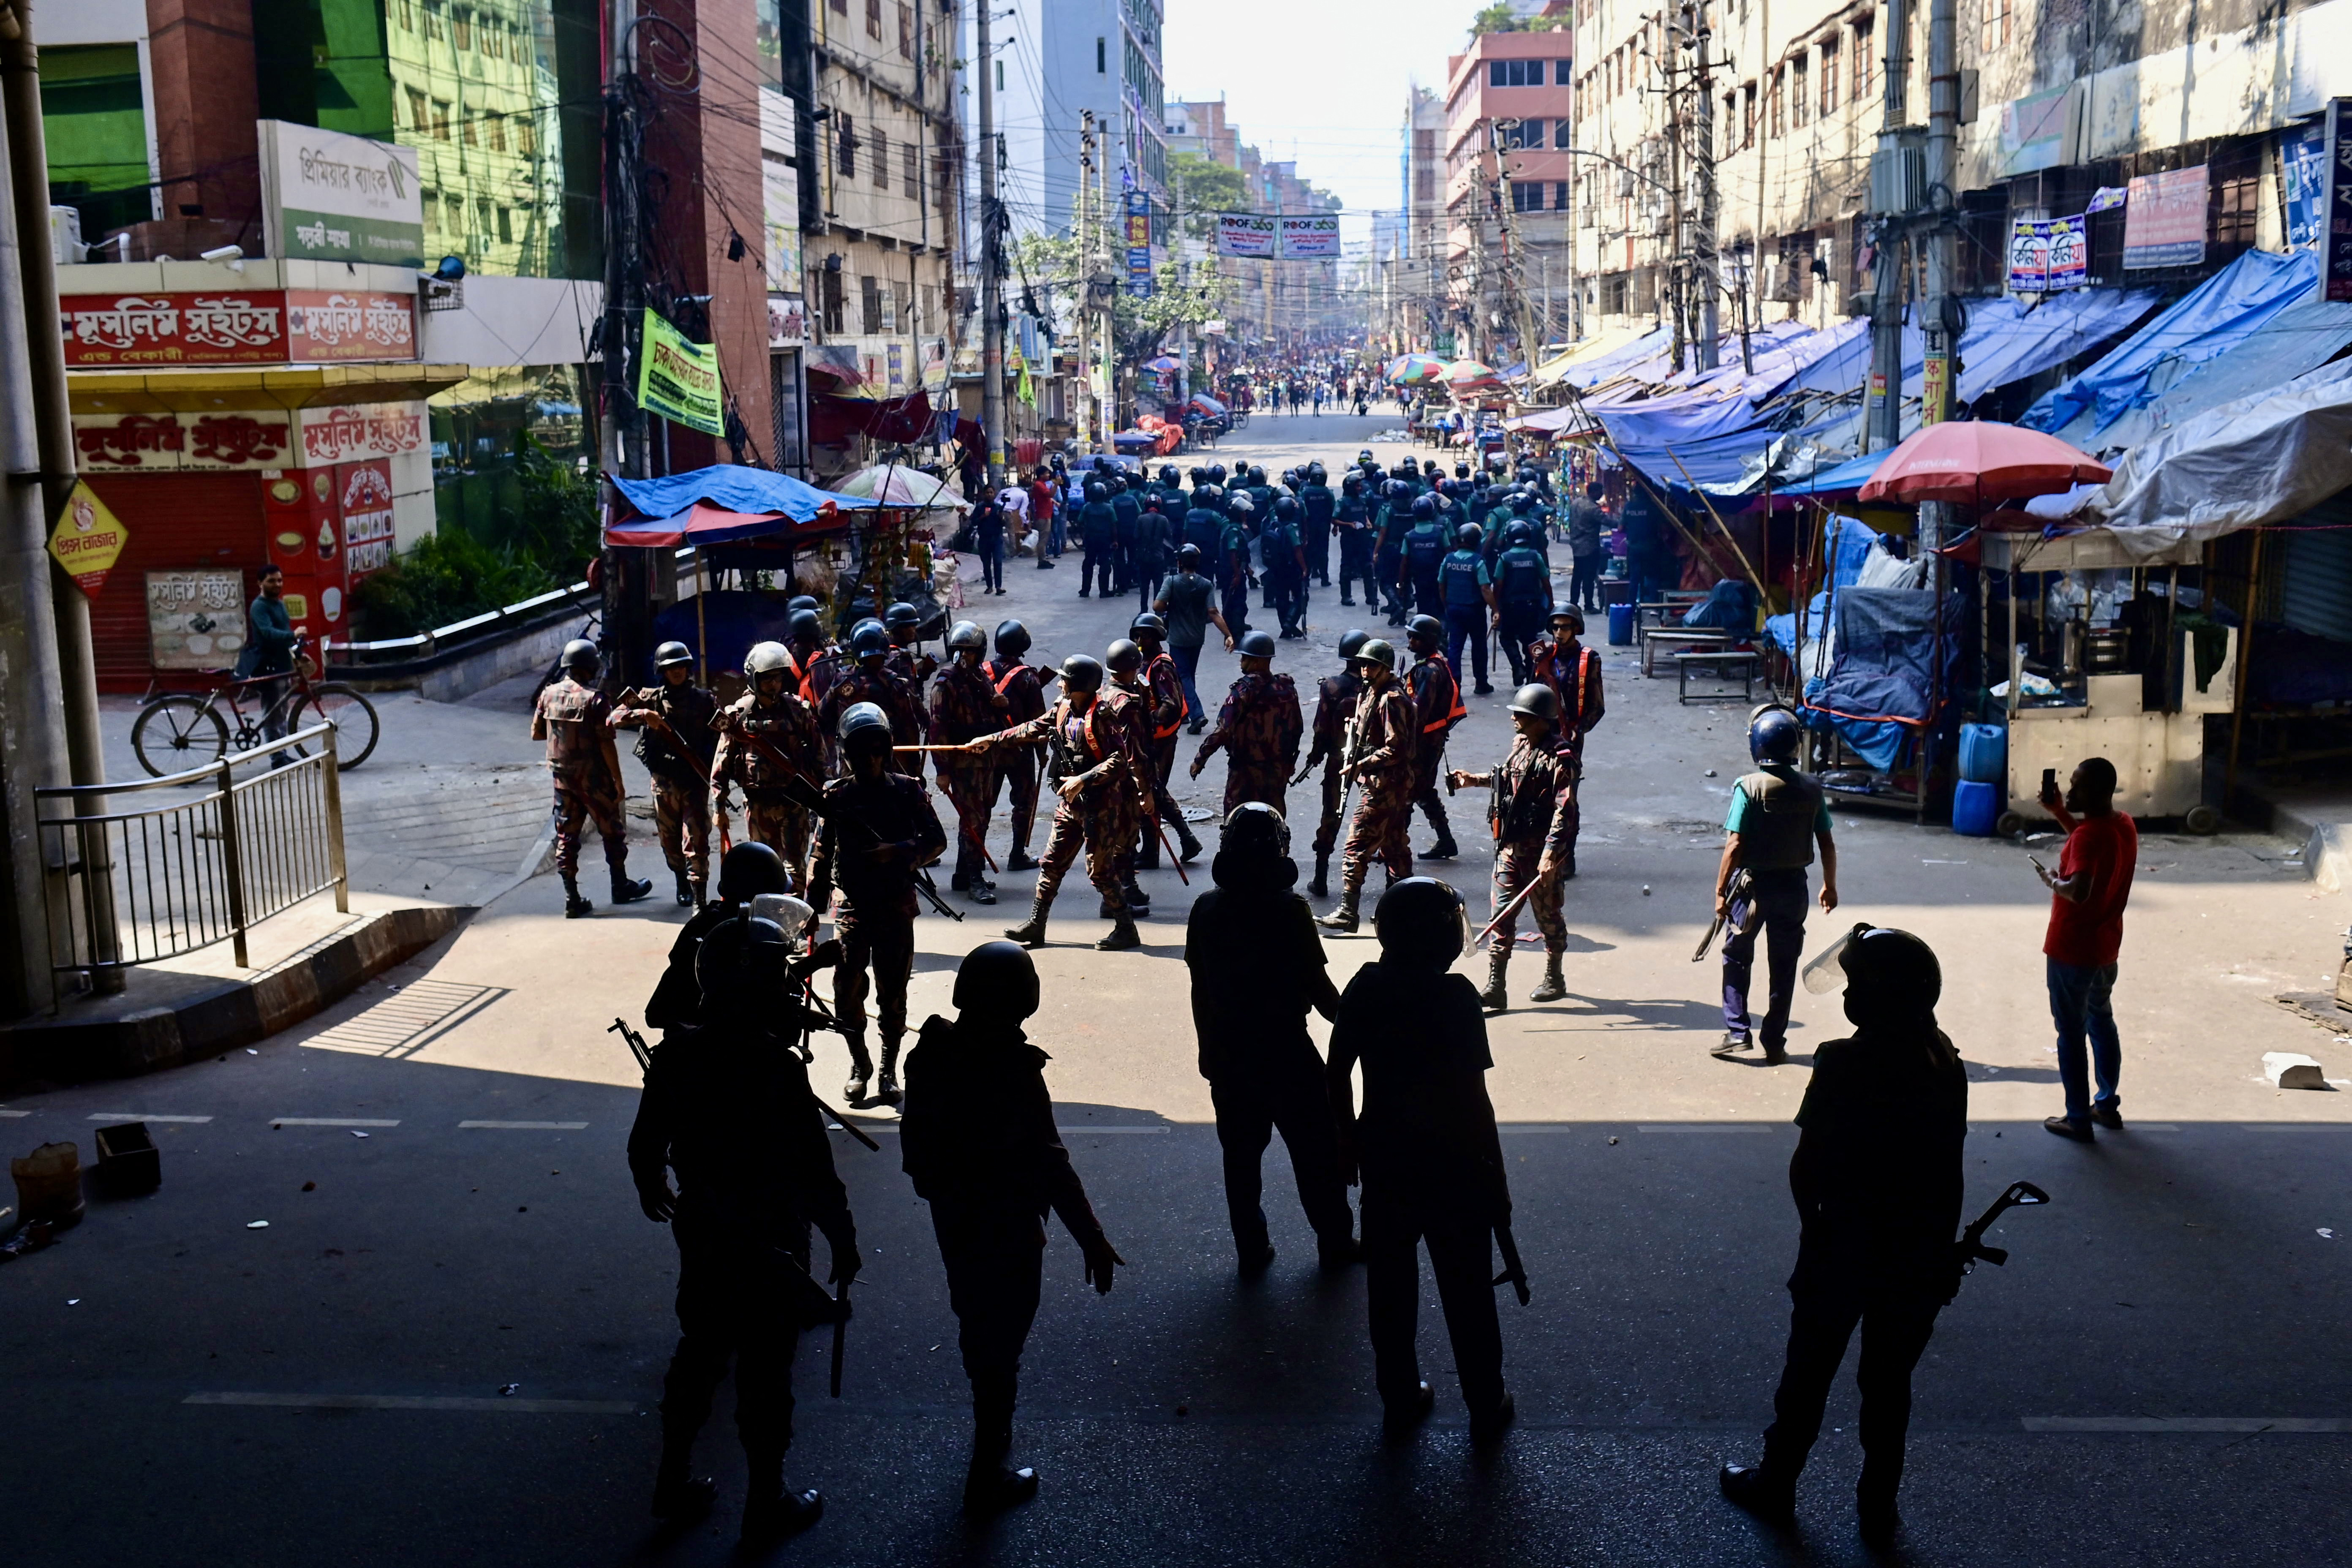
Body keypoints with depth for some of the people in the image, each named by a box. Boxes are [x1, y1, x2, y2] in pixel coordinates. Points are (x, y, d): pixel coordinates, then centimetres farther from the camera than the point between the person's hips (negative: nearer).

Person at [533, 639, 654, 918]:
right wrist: (618, 781, -10)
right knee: (613, 831, 14)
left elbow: (536, 733, 8)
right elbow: (606, 745, -17)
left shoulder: (549, 695, 0)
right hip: (593, 778, -5)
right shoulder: (595, 699, -17)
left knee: (566, 836, 9)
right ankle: (621, 887, 25)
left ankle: (572, 900, 9)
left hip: (562, 777, 5)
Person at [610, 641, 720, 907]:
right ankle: (682, 884, 40)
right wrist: (644, 715, -22)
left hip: (696, 782, -2)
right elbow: (614, 718, -5)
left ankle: (699, 901, -10)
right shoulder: (651, 699, 3)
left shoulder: (705, 700, 2)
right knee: (670, 842, 15)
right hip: (664, 782, 2)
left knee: (696, 842, -10)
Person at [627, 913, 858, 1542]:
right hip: (770, 1243, -6)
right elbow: (815, 1169, -22)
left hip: (702, 1231, 6)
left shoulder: (676, 1054, -8)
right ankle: (766, 1503, 25)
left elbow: (646, 1142, 6)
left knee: (699, 1350, 22)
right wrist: (844, 1241, -9)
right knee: (765, 1371, 10)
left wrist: (650, 1186, 28)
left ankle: (674, 1482, 36)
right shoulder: (776, 1067, -27)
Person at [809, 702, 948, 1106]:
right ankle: (859, 1067, 15)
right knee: (847, 990, -4)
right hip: (852, 906, 0)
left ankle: (889, 1069, 18)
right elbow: (823, 854, 8)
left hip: (896, 905, 0)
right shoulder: (836, 796, 3)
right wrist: (815, 906, 6)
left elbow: (937, 841, 3)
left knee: (893, 992, 4)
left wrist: (900, 852, -15)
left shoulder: (908, 791, 1)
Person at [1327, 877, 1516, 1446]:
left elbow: (1337, 1074, 1)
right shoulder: (1454, 996, -19)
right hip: (1453, 1164, -4)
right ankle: (1486, 1409, 23)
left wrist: (1349, 1140, 17)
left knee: (1390, 1287, 16)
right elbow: (1472, 1097, -18)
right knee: (1467, 1293, 11)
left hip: (1384, 1159, 4)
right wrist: (1497, 1180, -8)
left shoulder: (1365, 988, -5)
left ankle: (1400, 1400, 28)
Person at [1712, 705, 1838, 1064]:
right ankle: (1774, 1043, 15)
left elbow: (1735, 845, -15)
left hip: (1753, 885, -3)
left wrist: (1721, 890, -6)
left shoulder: (1749, 787, -15)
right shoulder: (1811, 789, -3)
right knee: (1784, 966, 11)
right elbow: (1827, 844, 2)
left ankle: (1737, 1032, 8)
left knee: (1737, 958, 13)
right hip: (1794, 886, 3)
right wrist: (1830, 886, 16)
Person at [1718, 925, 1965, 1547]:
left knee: (1809, 1374, 14)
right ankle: (1879, 1508, 27)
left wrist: (1816, 1223, 3)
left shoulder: (1843, 1063, -20)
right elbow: (1951, 1176, 1)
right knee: (1889, 1382, 17)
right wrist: (1944, 1247, 13)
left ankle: (1776, 1486, 29)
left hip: (1842, 1248, -3)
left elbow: (1807, 1166, -16)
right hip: (1918, 1256, 3)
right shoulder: (1947, 1068, -6)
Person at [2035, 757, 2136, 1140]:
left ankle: (2078, 1119, 10)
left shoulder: (2089, 834, -26)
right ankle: (2108, 1104, 34)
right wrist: (2059, 813, 12)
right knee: (2101, 1021, 23)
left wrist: (2052, 880, -17)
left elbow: (2079, 891, -37)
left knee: (2071, 1033, 3)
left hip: (2072, 950, -9)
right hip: (2106, 946, 9)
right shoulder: (2124, 824, 1)